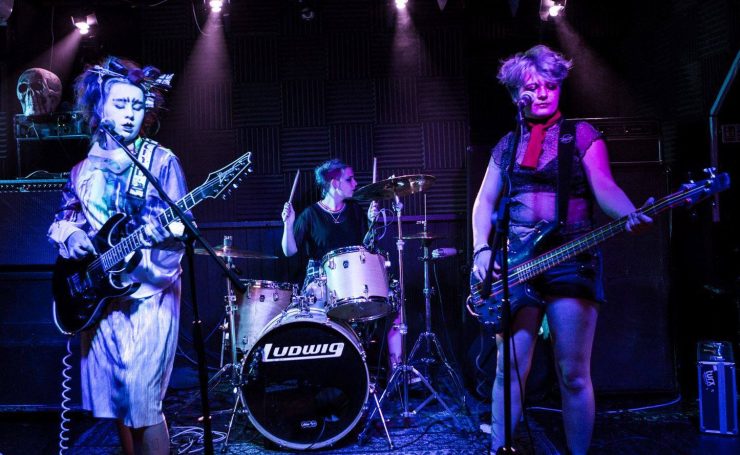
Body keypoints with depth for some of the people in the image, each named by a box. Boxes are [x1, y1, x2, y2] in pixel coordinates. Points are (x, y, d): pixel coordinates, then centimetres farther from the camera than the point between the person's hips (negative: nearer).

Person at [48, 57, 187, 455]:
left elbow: (177, 230, -7)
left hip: (147, 293, -5)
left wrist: (173, 230, -29)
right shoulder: (84, 169, 12)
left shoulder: (161, 161, -3)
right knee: (113, 400, 13)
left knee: (141, 402, -7)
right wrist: (70, 235, -4)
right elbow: (62, 220, 18)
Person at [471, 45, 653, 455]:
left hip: (571, 261, -2)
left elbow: (604, 187, -8)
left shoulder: (582, 135, 6)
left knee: (573, 374, -2)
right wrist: (481, 250, -3)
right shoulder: (507, 145, 16)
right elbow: (484, 200, 13)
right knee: (509, 370, 4)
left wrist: (630, 215, -29)